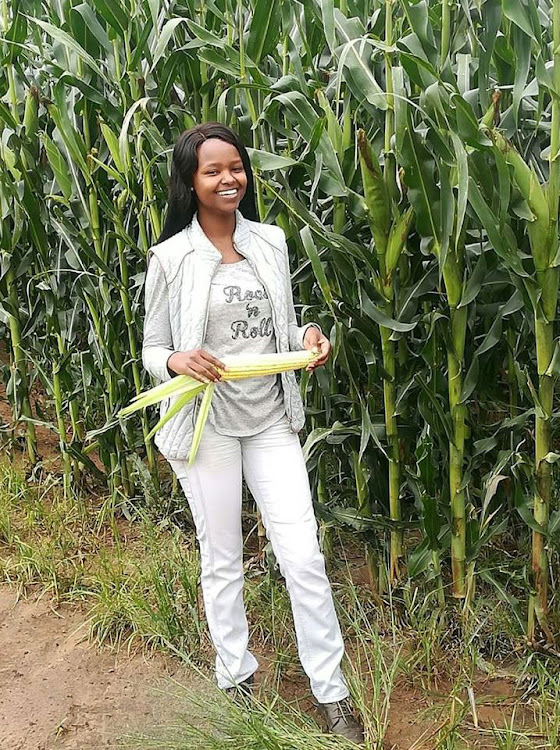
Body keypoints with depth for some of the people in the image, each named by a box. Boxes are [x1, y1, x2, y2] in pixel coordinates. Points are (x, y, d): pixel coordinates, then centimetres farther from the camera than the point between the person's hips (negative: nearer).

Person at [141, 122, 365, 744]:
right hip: (207, 424, -2)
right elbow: (152, 351, -1)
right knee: (222, 560, 12)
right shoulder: (171, 258, -7)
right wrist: (177, 361, -24)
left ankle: (331, 693, 20)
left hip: (272, 419, 3)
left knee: (304, 558, 3)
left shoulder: (270, 242, 4)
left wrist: (309, 337, -8)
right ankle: (234, 680, 34)